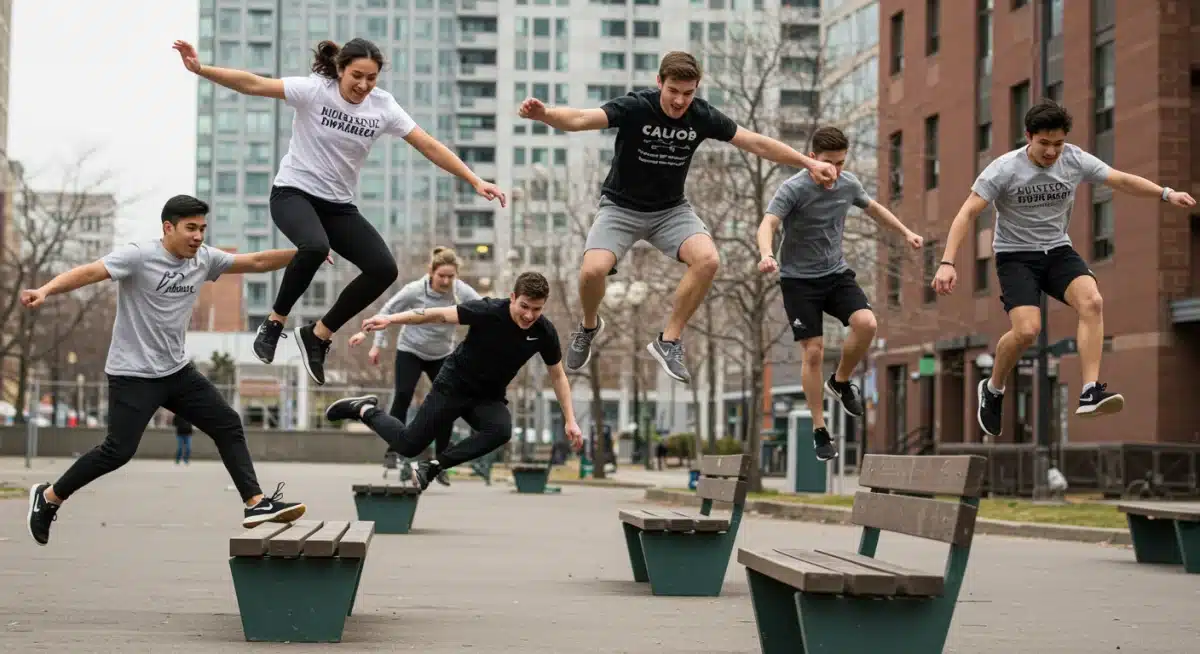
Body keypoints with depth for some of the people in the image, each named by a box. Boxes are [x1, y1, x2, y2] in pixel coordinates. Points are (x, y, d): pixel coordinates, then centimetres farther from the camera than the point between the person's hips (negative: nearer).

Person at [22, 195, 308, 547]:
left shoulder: (204, 259, 3)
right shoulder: (139, 255, -16)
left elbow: (256, 262, 9)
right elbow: (89, 272, -26)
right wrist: (45, 290, -42)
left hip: (177, 370, 7)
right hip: (133, 374, -7)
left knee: (228, 424, 1)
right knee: (118, 450, -9)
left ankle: (256, 503, 3)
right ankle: (48, 497, 9)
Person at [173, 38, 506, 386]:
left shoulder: (383, 105, -4)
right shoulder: (314, 89, -14)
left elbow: (429, 146, -4)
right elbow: (253, 84, -22)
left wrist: (475, 181, -9)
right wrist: (201, 69, -34)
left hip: (338, 205, 5)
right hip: (294, 193, -5)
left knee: (384, 269, -12)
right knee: (315, 246, -37)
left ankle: (317, 335, 5)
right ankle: (274, 323, -12)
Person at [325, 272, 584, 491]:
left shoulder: (544, 332, -12)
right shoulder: (488, 311, -24)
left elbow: (557, 375, 2)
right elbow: (439, 314, -22)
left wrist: (570, 420, 0)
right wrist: (390, 319, -30)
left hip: (489, 398, 3)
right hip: (454, 386, -3)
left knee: (501, 430, -31)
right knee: (408, 445, -3)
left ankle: (431, 468, -16)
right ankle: (364, 409, 26)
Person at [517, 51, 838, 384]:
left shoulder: (702, 116, -11)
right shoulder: (634, 107, -22)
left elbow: (757, 143, -2)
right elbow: (581, 119, -37)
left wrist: (809, 162, -6)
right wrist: (545, 114, -57)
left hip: (671, 209, 3)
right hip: (621, 206, -3)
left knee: (707, 259, -25)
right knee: (592, 270, -26)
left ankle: (669, 341, -6)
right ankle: (589, 326, 10)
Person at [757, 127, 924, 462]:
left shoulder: (848, 184, 0)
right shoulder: (794, 189, -17)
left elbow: (873, 207, 21)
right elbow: (768, 223, -31)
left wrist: (906, 232, 22)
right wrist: (766, 254, -51)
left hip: (837, 272, 4)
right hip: (799, 279, -4)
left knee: (866, 323, -21)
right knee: (813, 352, -8)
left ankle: (841, 382, 7)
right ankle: (819, 430, 6)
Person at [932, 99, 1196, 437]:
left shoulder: (1075, 159, -4)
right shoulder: (1004, 169, -15)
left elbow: (1122, 180, 2)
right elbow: (967, 213, -17)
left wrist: (1166, 193, -13)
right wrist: (947, 263, -27)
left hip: (1058, 250, 4)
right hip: (1015, 256, -4)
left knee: (1092, 302, -26)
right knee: (1027, 330, -24)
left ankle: (1090, 393, -27)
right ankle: (992, 389, 5)